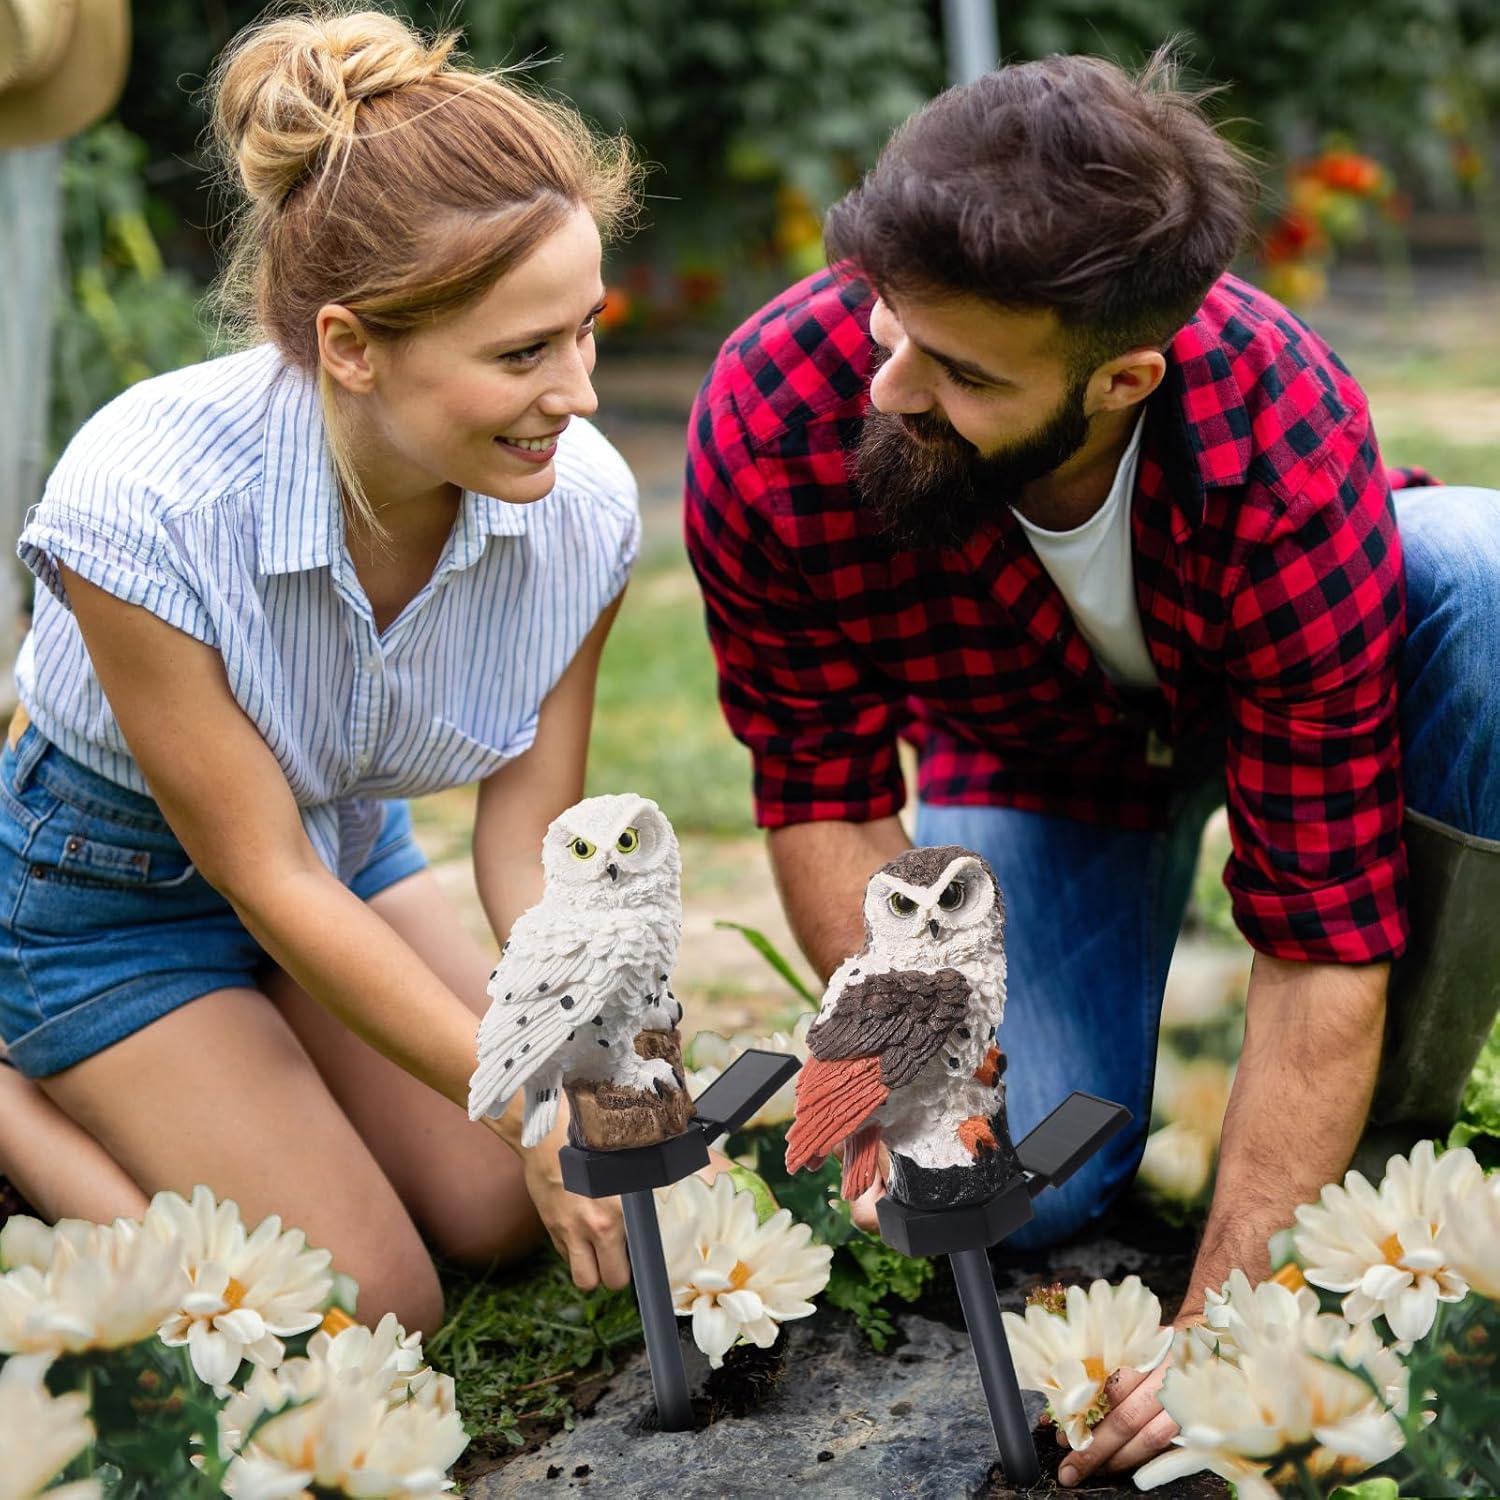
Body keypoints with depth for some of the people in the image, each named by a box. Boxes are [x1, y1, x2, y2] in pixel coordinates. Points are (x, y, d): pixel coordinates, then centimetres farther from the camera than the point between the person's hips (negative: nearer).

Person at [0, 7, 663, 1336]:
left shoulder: (581, 505, -23)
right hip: (112, 885, -5)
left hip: (349, 840, 5)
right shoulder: (145, 499, -36)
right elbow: (270, 880, -27)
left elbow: (528, 841, -13)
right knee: (377, 1311, -10)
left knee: (508, 1215, 6)